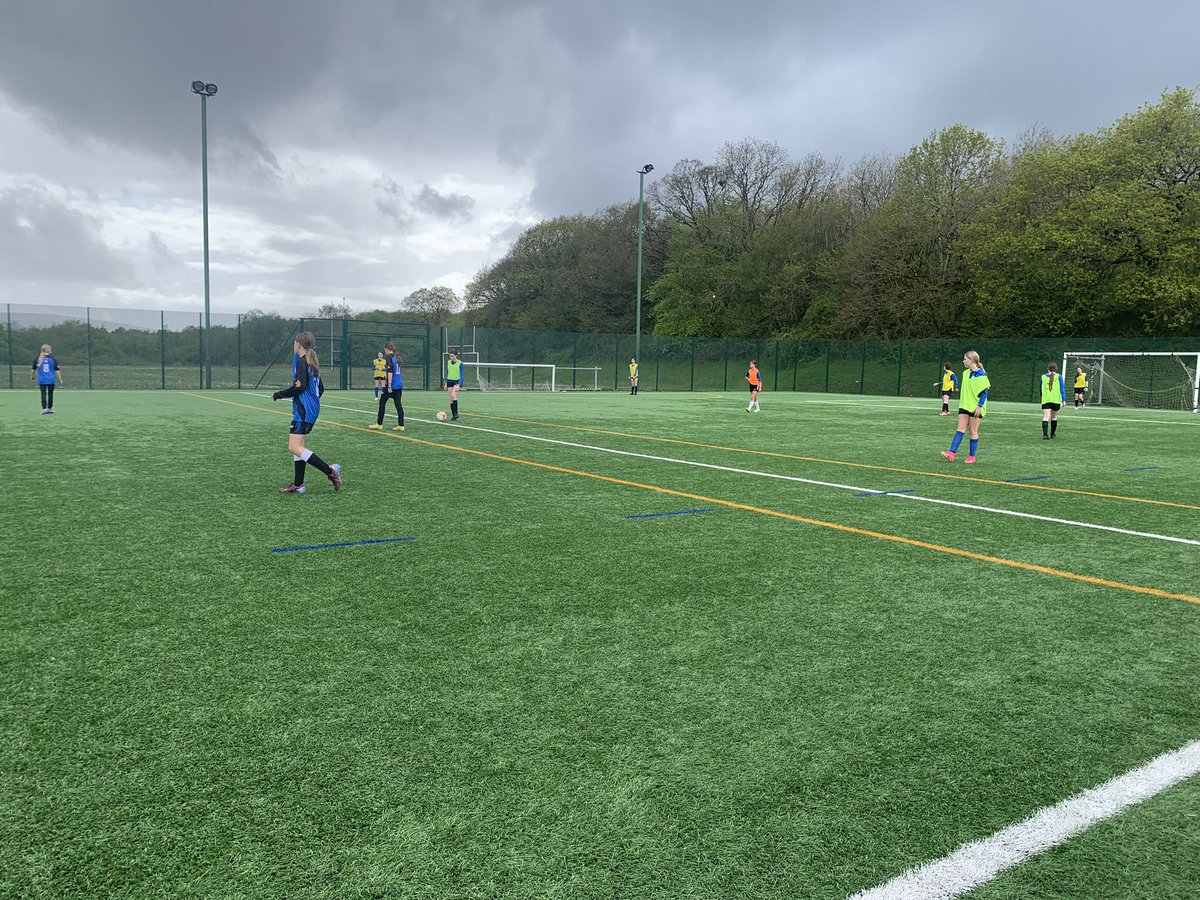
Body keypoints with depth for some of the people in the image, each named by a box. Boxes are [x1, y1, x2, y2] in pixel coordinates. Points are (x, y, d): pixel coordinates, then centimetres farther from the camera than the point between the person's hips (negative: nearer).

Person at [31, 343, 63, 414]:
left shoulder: (38, 359, 0)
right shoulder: (52, 359, -4)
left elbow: (33, 369, 7)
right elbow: (57, 370, -4)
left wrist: (32, 376, 24)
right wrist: (59, 379, 4)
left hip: (41, 380, 1)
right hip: (51, 380, -1)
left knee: (43, 394, -1)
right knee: (50, 394, 9)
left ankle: (44, 409, -10)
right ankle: (49, 409, 17)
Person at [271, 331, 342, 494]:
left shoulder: (302, 362, -13)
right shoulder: (313, 363, 16)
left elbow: (300, 386, -21)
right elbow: (320, 389, 19)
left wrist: (280, 394, -10)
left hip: (303, 411, -10)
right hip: (312, 409, 10)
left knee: (294, 447, -12)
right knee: (297, 445, 14)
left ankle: (331, 471, -17)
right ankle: (298, 484, 16)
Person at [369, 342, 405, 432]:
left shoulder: (389, 357, -9)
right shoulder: (397, 357, 14)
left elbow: (390, 372, -18)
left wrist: (389, 385, -19)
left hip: (392, 385, -7)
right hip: (400, 385, 7)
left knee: (382, 402, 5)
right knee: (398, 404, 5)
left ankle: (379, 424, 9)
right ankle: (401, 425, 2)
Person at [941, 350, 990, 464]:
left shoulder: (981, 374, -12)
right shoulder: (965, 373, 10)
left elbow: (984, 392, -13)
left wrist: (979, 406, -17)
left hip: (976, 407, -6)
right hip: (964, 406, 6)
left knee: (973, 431, 1)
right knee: (961, 429, -2)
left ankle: (972, 456, 9)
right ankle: (951, 453, -11)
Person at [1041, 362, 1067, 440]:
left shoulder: (1043, 377, 7)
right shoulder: (1059, 377, 2)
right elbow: (1062, 389, -2)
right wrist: (1063, 400, -2)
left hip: (1045, 400, 0)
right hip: (1056, 400, 0)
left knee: (1046, 417, -8)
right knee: (1054, 417, 16)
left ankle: (1045, 434, -24)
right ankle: (1053, 433, 28)